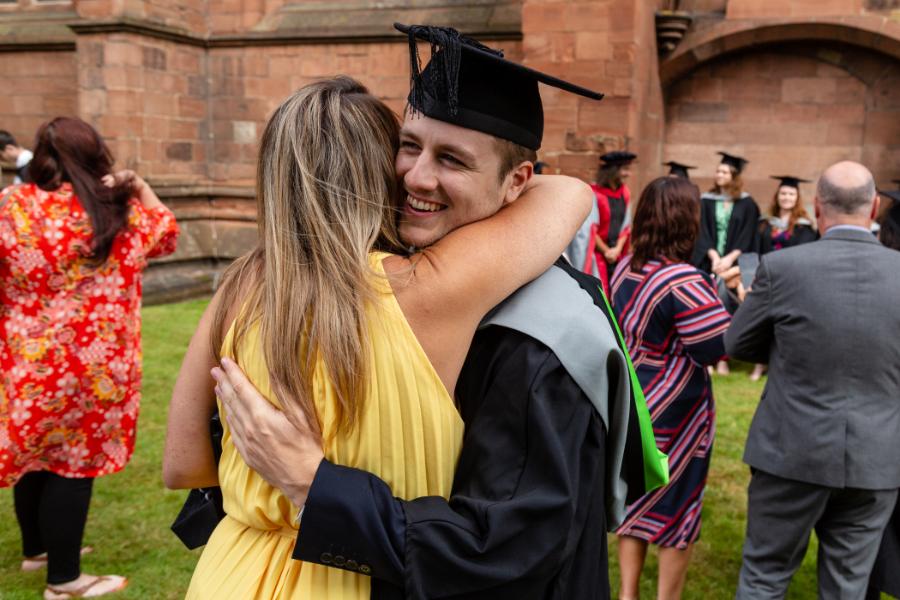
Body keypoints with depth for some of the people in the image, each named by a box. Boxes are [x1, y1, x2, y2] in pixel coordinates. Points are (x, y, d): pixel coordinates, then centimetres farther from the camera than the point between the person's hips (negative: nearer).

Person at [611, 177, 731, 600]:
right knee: (677, 508, 10)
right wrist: (721, 291, -7)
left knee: (635, 498, 19)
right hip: (671, 415, -7)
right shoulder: (684, 282, -24)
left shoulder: (625, 269, 1)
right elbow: (715, 348, -20)